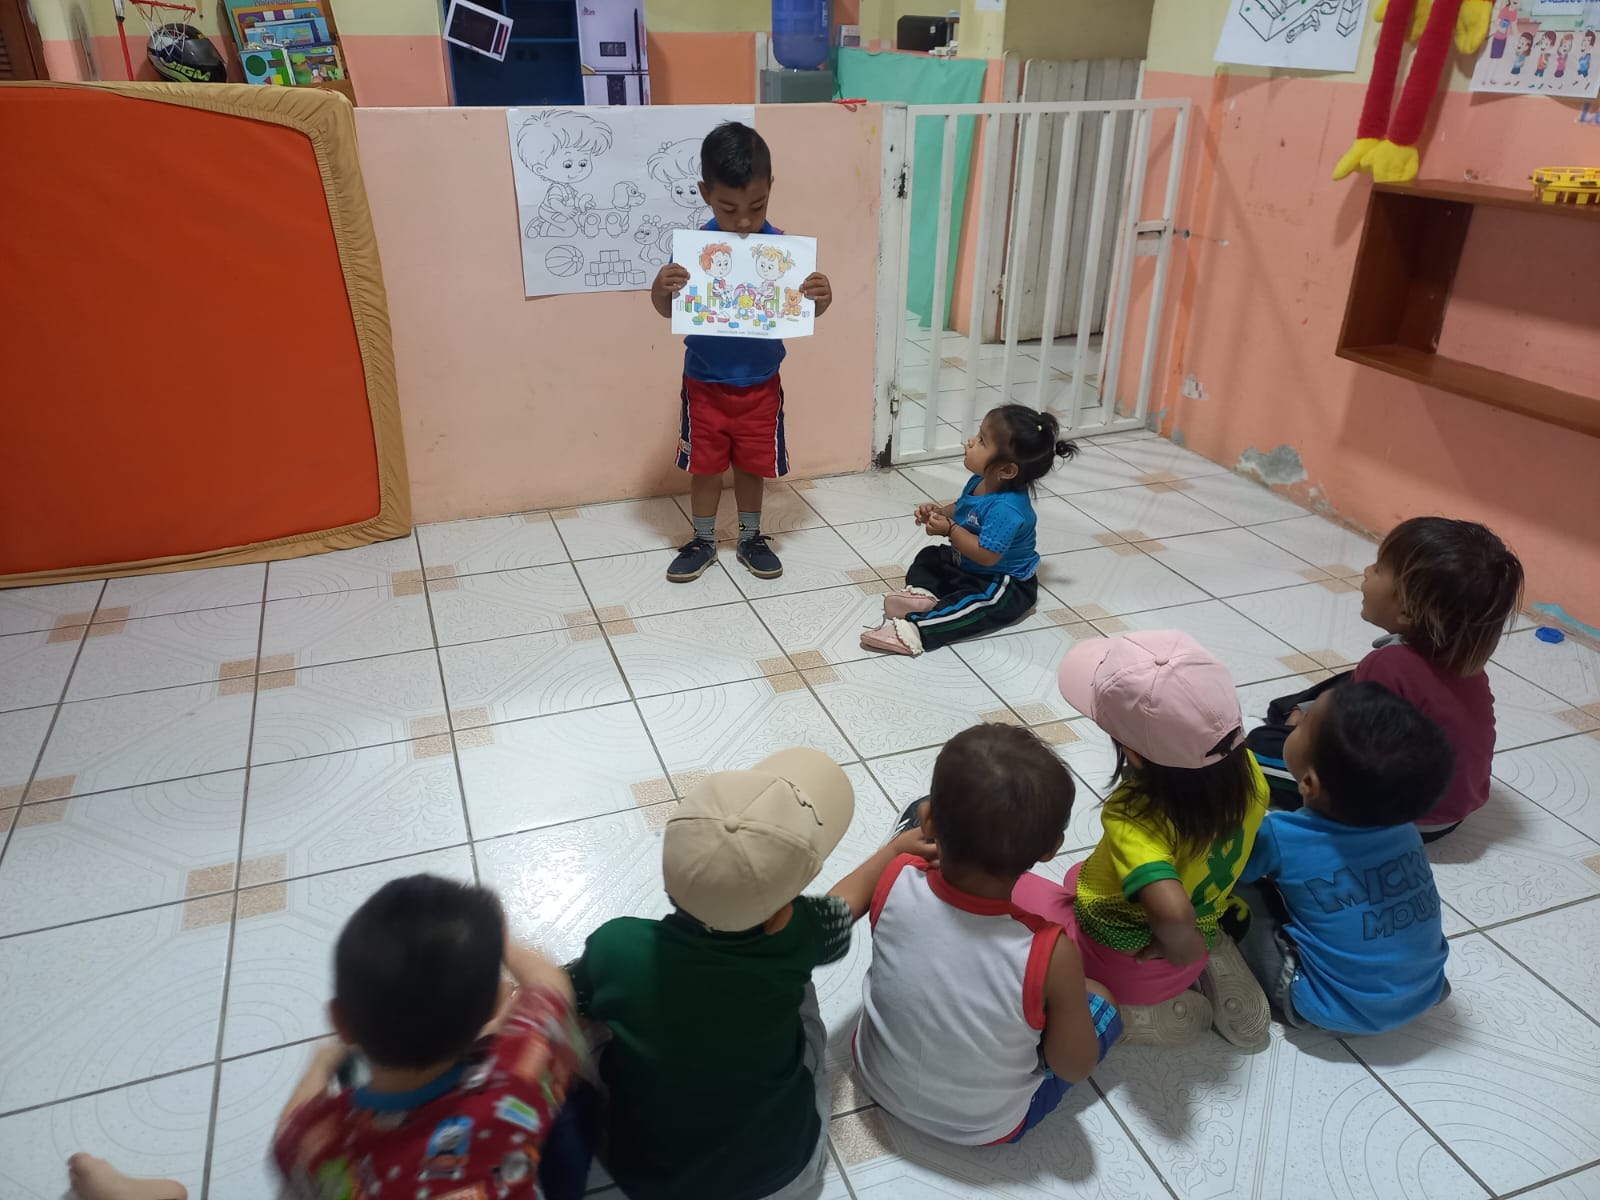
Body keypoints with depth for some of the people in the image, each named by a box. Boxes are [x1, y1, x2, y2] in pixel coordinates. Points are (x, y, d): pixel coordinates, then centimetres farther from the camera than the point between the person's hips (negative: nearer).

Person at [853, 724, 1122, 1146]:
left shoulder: (895, 881, -30)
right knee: (1100, 997, 16)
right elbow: (1075, 1068, -18)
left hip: (877, 1080, 3)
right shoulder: (1050, 954, -37)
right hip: (984, 1127, -2)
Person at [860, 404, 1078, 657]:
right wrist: (940, 512, -8)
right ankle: (923, 591, -14)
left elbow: (987, 555, -37)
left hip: (1005, 586, -10)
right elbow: (961, 510, 13)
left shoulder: (1005, 509, -35)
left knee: (971, 604, -35)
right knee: (929, 556, 15)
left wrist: (949, 529, -29)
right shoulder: (980, 482, -6)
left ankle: (914, 629, -46)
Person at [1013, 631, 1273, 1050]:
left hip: (1121, 960, -6)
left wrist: (1184, 950, -28)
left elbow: (1172, 912, -52)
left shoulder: (1134, 820, -39)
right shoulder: (1245, 769, -20)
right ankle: (1216, 971, 13)